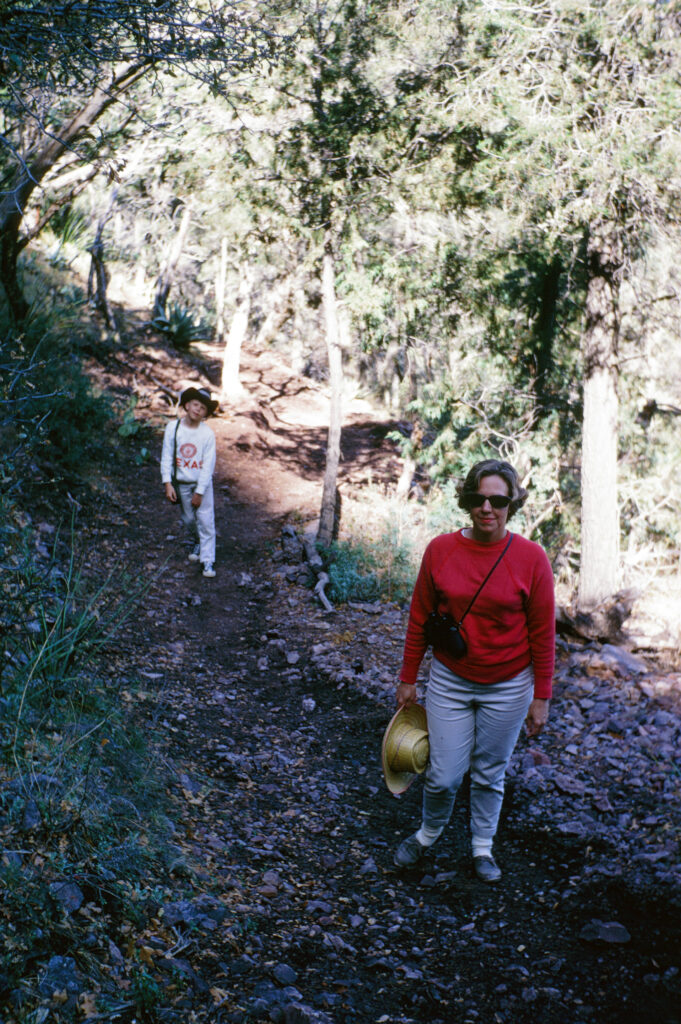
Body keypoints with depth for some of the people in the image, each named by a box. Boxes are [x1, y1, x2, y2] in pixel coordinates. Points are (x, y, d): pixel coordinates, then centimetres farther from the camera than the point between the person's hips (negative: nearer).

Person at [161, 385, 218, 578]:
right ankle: (195, 542, 44)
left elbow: (208, 465, -11)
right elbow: (166, 457, -4)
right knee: (188, 518, 14)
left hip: (202, 482, -2)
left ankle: (208, 560, 0)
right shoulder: (173, 428, -9)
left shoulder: (208, 434, -14)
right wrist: (168, 483, -10)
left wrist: (199, 492, -13)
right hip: (181, 483, 2)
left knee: (205, 520, -5)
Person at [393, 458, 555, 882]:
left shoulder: (531, 558, -13)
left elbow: (543, 635, -6)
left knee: (490, 774, 14)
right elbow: (419, 619, 1)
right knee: (444, 775, 4)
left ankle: (483, 847, 38)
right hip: (449, 682, 1)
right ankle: (428, 833, 35)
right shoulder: (440, 550, -9)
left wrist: (541, 698, -3)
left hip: (507, 688, -1)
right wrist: (408, 678, 6)